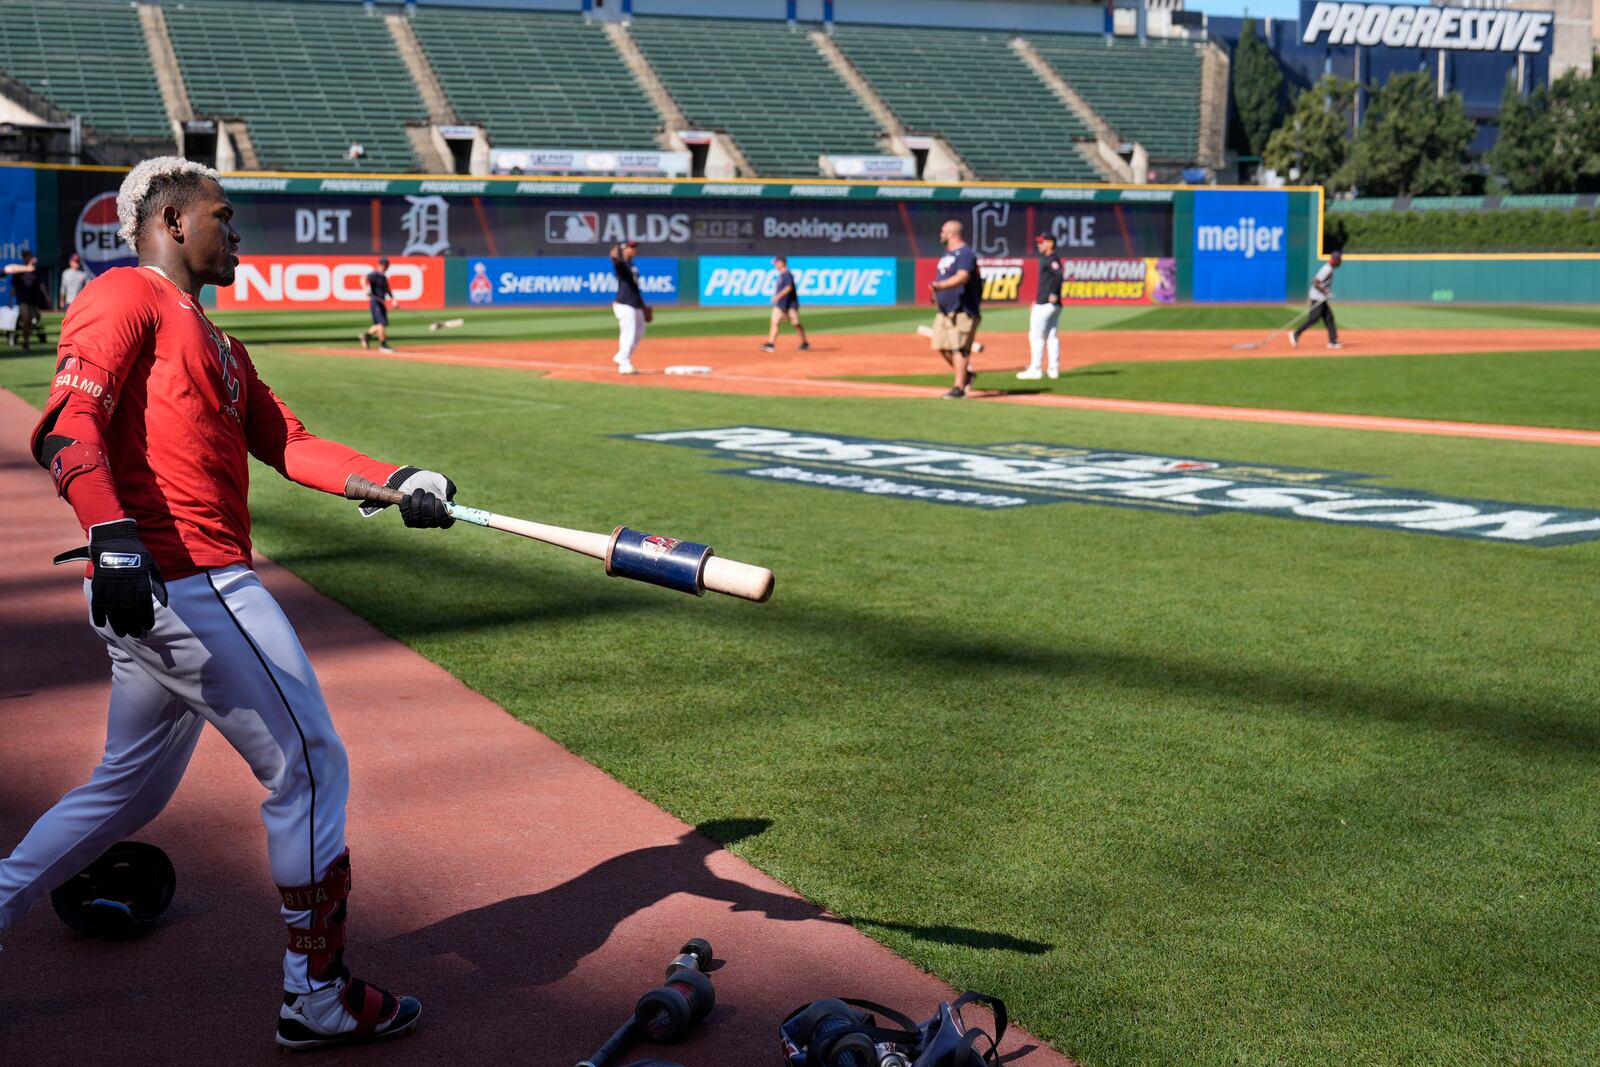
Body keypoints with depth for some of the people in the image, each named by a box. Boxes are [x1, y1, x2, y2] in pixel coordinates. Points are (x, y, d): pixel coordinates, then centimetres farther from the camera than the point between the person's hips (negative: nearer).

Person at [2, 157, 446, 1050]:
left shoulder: (213, 341, 25)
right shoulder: (125, 297, -4)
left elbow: (287, 440, 16)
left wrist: (396, 482, 1)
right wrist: (113, 538, -32)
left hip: (154, 593, 10)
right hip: (181, 580, -10)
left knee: (133, 786, 20)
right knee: (311, 765, -4)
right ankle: (318, 996, 4)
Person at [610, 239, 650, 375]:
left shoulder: (632, 265, 17)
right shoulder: (621, 264, -8)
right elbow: (616, 260, -34)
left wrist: (643, 305, 25)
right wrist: (614, 257, -56)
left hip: (636, 306, 9)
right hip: (625, 305, -9)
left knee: (639, 333, 17)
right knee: (628, 334, -8)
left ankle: (621, 358, 28)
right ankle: (625, 365, -1)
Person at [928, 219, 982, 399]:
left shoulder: (965, 253, -12)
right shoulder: (947, 253, 19)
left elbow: (962, 277, -28)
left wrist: (939, 285, -39)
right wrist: (936, 292, 12)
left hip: (962, 310, -10)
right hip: (944, 310, 10)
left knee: (958, 348, -11)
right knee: (940, 346, 9)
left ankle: (959, 387, -8)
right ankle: (965, 373, 25)